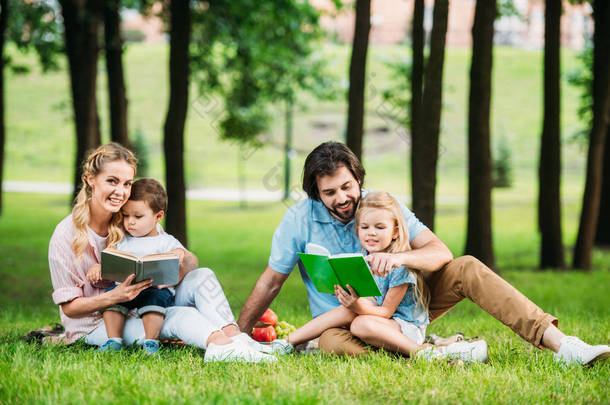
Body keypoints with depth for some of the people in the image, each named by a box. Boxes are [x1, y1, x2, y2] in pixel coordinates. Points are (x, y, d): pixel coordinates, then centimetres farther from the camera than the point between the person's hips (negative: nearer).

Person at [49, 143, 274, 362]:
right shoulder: (66, 236, -14)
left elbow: (192, 262, -1)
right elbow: (69, 307, -13)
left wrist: (183, 258, -27)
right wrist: (115, 296, -31)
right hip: (94, 327, -6)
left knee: (202, 277, -16)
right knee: (180, 315, -30)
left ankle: (234, 337, -38)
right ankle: (223, 346, -55)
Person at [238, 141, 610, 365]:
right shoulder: (299, 220, -11)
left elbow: (441, 253, -16)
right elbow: (270, 283, -4)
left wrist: (401, 257, -37)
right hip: (343, 320, -2)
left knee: (467, 269, -20)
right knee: (331, 341, -40)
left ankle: (560, 344, -32)